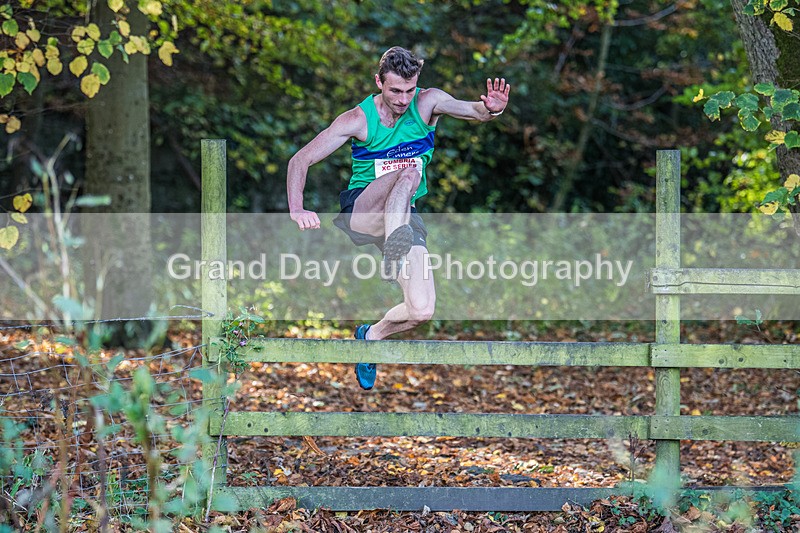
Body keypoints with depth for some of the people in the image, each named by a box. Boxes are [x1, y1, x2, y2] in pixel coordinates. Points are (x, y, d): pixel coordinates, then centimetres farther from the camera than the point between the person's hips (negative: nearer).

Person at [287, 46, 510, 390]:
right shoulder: (358, 120, -7)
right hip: (360, 212, -3)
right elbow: (300, 160, -7)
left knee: (422, 310, -14)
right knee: (409, 172, -34)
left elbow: (474, 111, -21)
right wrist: (297, 210, -24)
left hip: (404, 219, 3)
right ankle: (394, 253, -54)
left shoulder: (427, 103, -3)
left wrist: (491, 109, -47)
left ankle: (372, 337, 18)